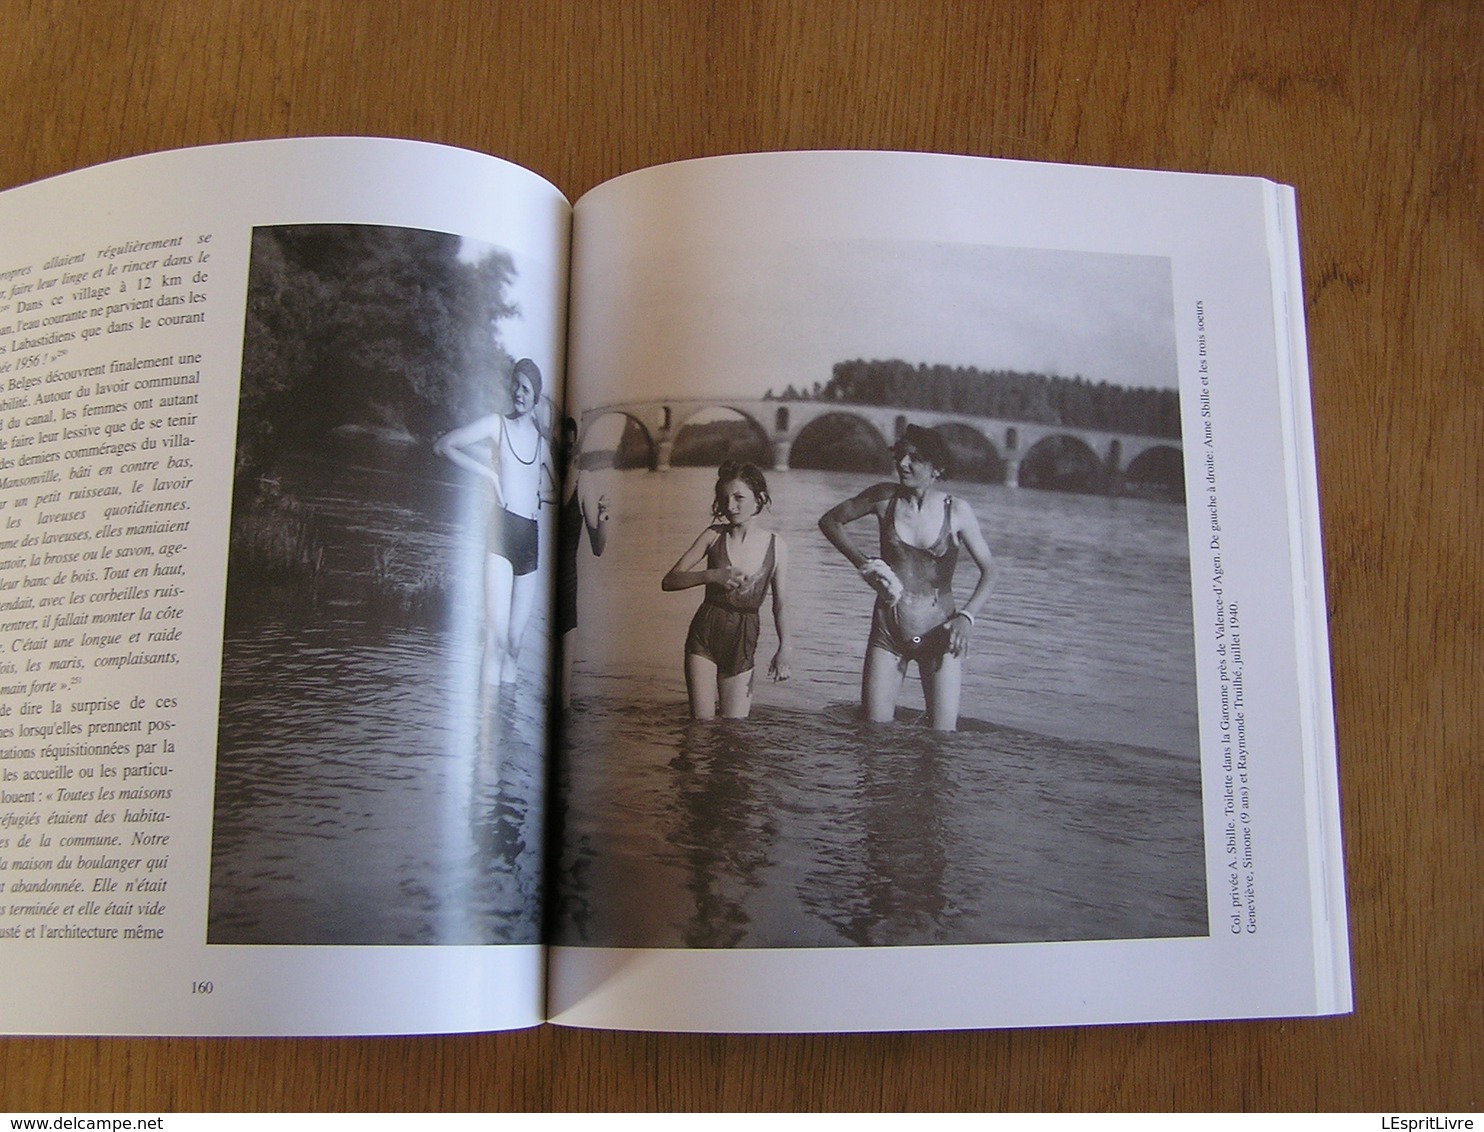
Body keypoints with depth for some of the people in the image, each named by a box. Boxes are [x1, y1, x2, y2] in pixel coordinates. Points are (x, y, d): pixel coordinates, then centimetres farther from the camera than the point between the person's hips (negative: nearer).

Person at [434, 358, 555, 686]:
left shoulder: (540, 440, 18)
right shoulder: (496, 423, 5)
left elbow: (556, 491, 30)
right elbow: (442, 445, -1)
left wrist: (545, 494, 9)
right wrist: (488, 472, -6)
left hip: (531, 538, 5)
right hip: (502, 528, -5)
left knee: (514, 644, 6)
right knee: (497, 639, -15)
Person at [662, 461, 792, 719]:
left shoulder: (776, 547, -5)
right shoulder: (714, 535, -6)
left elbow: (780, 604, 4)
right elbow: (669, 581, -7)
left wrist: (784, 649, -4)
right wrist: (712, 575, -20)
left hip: (743, 640, 0)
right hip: (705, 633, 0)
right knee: (702, 720, 2)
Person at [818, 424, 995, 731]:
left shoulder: (957, 511, -6)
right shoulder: (884, 497, -3)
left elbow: (988, 571, -1)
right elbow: (830, 521, 11)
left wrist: (966, 616, -15)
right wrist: (862, 563, 0)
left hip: (939, 633, -1)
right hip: (888, 632, 2)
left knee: (943, 736, -3)